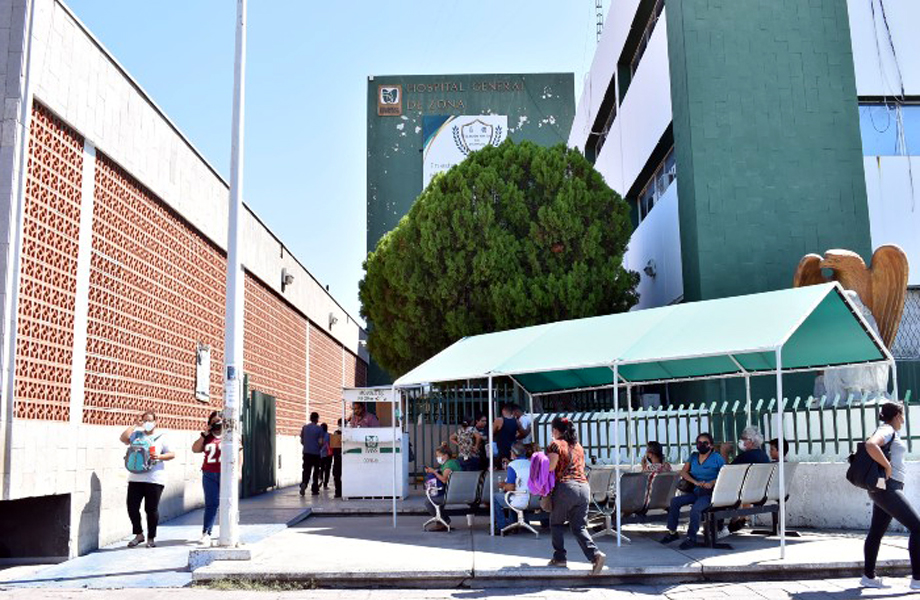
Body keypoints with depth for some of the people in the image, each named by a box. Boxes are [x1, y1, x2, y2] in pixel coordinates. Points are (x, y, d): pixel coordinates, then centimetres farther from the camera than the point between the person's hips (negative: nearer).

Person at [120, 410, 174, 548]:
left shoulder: (161, 437, 7)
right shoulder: (136, 434, 14)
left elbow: (172, 454, 3)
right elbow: (123, 438, -4)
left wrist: (160, 456, -14)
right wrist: (135, 426, 0)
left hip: (154, 480, -3)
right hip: (135, 478, 3)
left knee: (151, 509, 0)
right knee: (132, 507, 0)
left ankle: (151, 538, 15)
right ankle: (139, 535, 20)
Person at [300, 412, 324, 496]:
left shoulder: (304, 427, 5)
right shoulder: (319, 428, -6)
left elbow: (301, 441, 9)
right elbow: (320, 442, -9)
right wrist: (321, 447, 13)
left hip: (306, 452, 2)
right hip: (316, 453, -2)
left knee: (306, 470, 1)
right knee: (316, 471, 9)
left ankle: (304, 483, -26)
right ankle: (314, 490, 13)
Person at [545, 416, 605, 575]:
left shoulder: (556, 445, -1)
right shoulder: (578, 446, 20)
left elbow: (550, 468, -8)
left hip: (565, 487, -5)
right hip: (584, 487, 6)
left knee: (556, 523, 13)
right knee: (579, 527, 5)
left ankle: (559, 557, 12)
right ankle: (595, 554, -14)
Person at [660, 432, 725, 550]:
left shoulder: (717, 458, 1)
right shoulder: (693, 456, 16)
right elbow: (683, 472, 11)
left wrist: (712, 483, -18)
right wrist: (695, 482, -6)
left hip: (710, 493, -6)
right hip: (695, 492, 6)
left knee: (696, 508, -32)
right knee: (675, 501, -13)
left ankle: (691, 537, -19)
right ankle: (672, 532, -5)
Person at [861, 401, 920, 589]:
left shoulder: (892, 433, 19)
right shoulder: (887, 430, -12)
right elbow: (870, 445, -32)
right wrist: (887, 466, -24)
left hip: (885, 489, 10)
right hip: (887, 488, -10)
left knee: (877, 532, 11)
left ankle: (868, 576, 16)